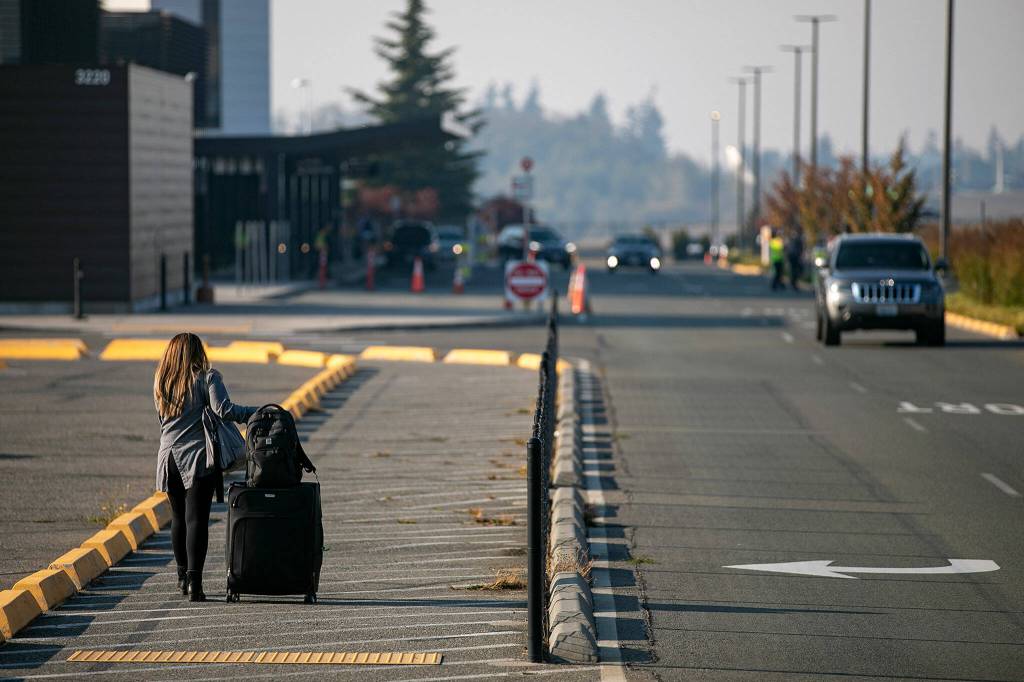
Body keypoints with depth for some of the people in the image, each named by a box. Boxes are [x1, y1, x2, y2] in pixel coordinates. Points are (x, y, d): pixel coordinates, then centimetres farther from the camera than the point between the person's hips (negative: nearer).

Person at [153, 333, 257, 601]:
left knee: (178, 518, 17)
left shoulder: (161, 383, 11)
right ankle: (194, 580, -18)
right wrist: (258, 413, -11)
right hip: (198, 458, -5)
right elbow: (223, 409, -18)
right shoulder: (207, 378, -5)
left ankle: (183, 576, 26)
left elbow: (162, 418, 13)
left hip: (169, 457, 5)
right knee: (196, 519, -8)